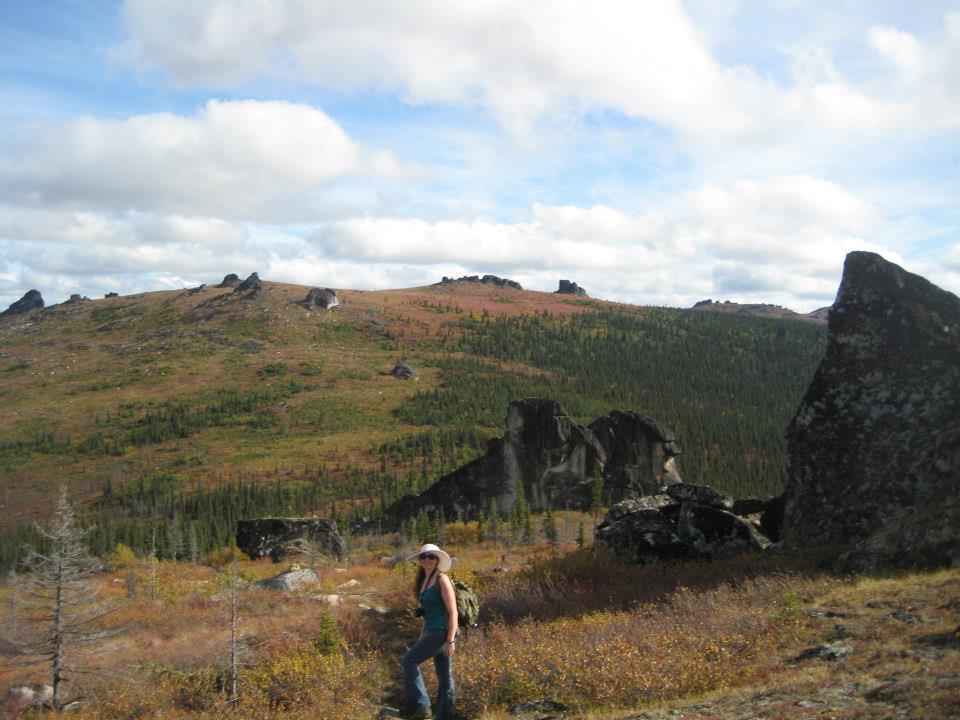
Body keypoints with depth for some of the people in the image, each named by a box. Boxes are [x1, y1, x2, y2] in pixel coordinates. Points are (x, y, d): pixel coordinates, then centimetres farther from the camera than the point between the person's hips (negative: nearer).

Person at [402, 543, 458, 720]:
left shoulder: (442, 580, -12)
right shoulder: (424, 581, 13)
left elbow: (453, 612, -16)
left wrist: (451, 640, -20)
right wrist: (422, 636, 22)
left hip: (442, 632, -8)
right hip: (433, 632, 8)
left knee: (409, 660, -5)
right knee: (444, 677, 10)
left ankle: (419, 706, 1)